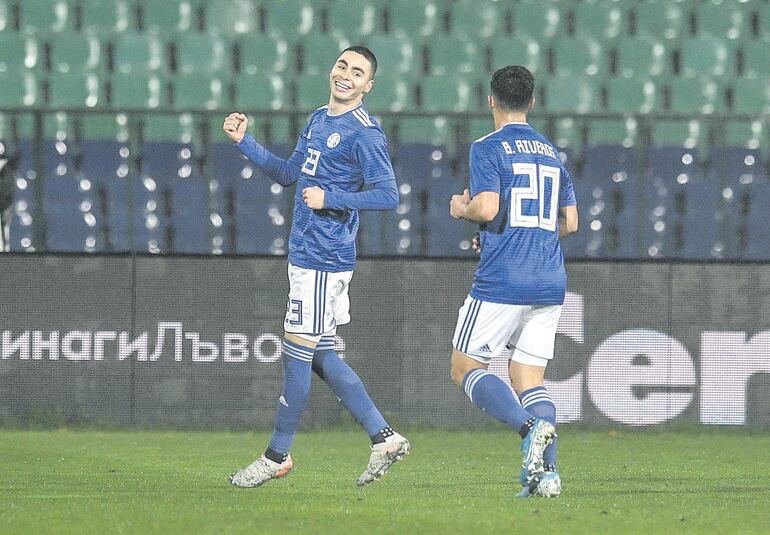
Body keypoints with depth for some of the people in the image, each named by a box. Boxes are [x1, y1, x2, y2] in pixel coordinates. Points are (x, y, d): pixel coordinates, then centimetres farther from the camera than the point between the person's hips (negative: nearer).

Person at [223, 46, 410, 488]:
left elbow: (388, 195, -17)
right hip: (306, 253, 10)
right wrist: (244, 141, 18)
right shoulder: (319, 120, 16)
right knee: (320, 356, 11)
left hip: (324, 259, -10)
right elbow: (289, 173, 26)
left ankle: (278, 456, 6)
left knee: (297, 352, -4)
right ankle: (385, 439, 16)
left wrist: (331, 198, -21)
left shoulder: (364, 134, -12)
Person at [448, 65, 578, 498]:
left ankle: (530, 428, -20)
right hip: (550, 283, 6)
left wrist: (462, 207, 4)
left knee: (466, 368, 3)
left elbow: (488, 207, -17)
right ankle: (545, 471, -9)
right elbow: (570, 223, 16)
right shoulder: (552, 153, 16)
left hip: (501, 283, -6)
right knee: (530, 379, 8)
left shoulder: (489, 148, -4)